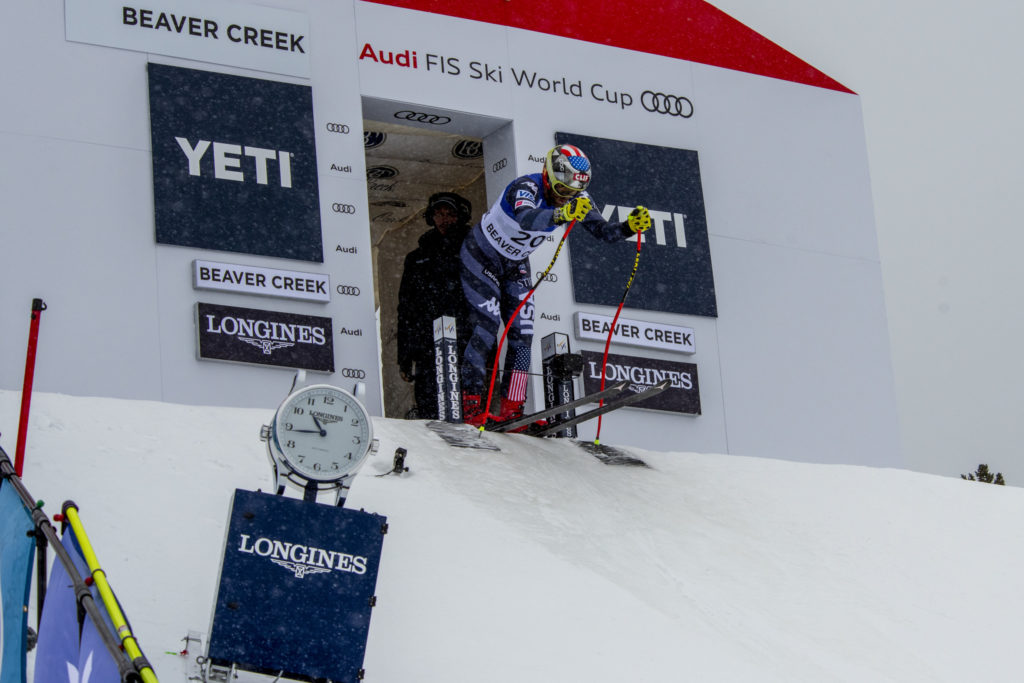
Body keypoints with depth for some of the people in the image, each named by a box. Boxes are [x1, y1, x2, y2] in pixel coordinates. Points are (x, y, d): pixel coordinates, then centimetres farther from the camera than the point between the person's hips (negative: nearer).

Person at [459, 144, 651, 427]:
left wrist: (630, 226, -34)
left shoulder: (576, 200, -13)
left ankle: (512, 409, 1)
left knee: (522, 334, -2)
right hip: (481, 257, -7)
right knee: (487, 328, -15)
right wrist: (561, 215, -73)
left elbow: (603, 231, -13)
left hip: (515, 265, 7)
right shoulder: (527, 187, -34)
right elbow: (525, 218, -55)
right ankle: (471, 404, -13)